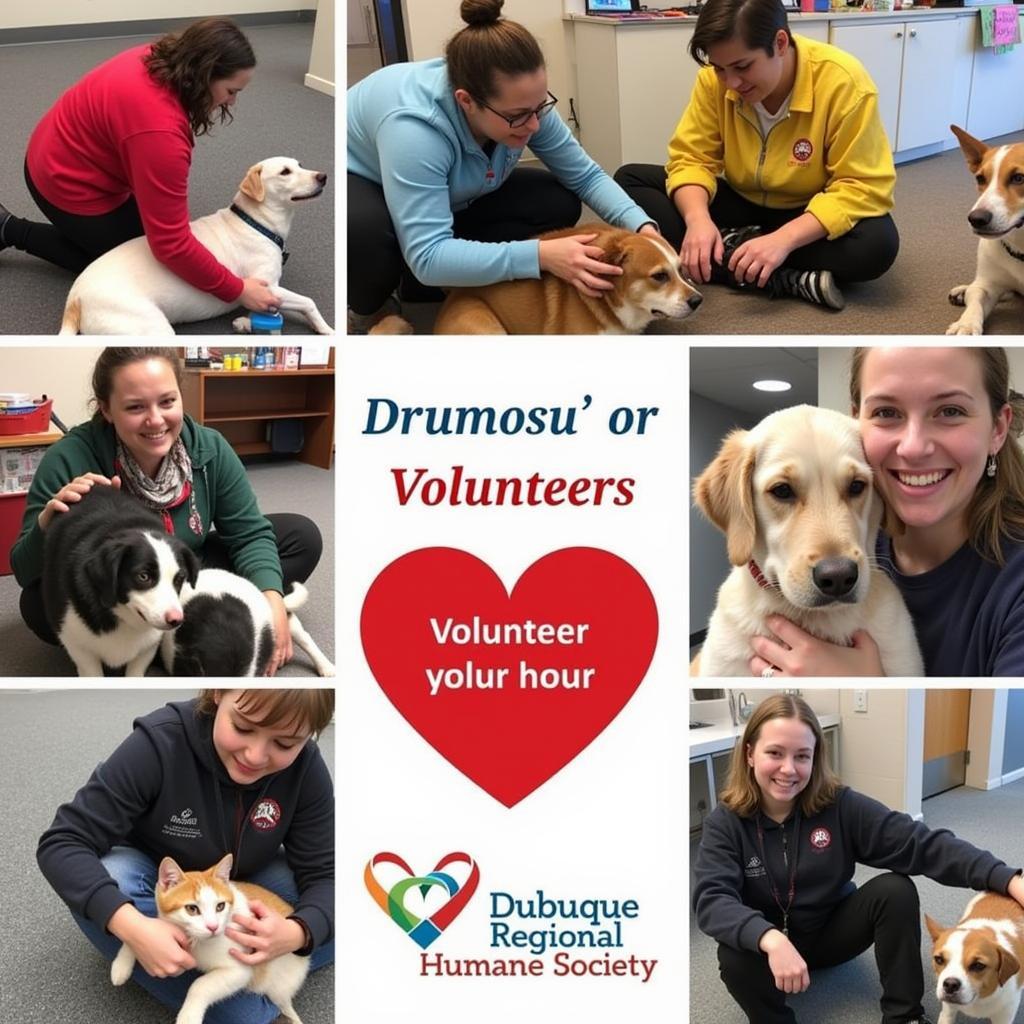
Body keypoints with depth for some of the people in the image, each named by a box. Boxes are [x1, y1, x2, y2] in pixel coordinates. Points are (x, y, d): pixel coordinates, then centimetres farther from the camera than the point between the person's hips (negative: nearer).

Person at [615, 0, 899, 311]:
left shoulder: (843, 82, -27)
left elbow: (864, 188, -27)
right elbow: (691, 158, -11)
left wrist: (783, 239, -39)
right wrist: (698, 218, -34)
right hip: (740, 203, 4)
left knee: (877, 242, -36)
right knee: (628, 180, -15)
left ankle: (727, 250, -23)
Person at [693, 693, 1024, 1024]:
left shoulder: (839, 805, -15)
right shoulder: (726, 822, -17)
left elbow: (919, 843, -23)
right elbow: (711, 900, -29)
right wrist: (772, 940, -49)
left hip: (832, 931, 2)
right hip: (765, 944, -2)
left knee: (895, 890, -23)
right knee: (734, 956, -35)